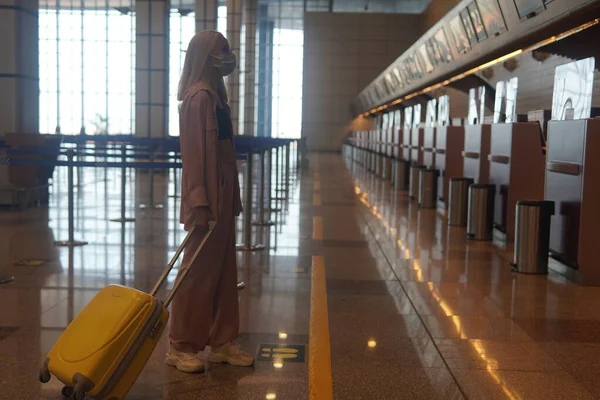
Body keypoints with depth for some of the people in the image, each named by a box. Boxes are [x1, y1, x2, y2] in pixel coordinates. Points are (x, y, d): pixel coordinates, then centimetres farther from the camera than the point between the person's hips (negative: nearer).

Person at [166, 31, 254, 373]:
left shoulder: (215, 94, 15)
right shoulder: (199, 97, -14)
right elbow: (195, 153, -19)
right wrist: (200, 204, -22)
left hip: (222, 196, 10)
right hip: (208, 199, -10)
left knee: (224, 271, 12)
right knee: (199, 272, -1)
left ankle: (221, 342, 21)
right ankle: (181, 347, 10)